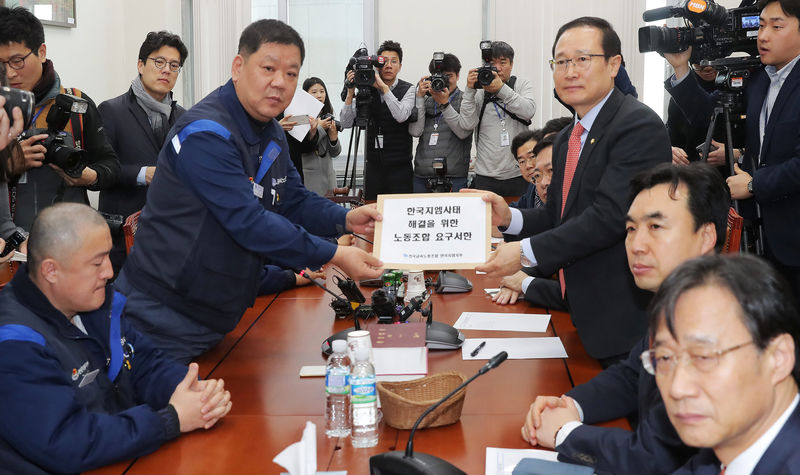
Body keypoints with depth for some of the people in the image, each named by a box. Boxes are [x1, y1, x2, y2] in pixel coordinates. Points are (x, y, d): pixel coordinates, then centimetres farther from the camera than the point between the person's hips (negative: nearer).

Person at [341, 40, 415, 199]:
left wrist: (384, 87, -20)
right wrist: (351, 92, -9)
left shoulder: (407, 90, -1)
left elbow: (401, 116, -20)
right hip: (373, 164, 3)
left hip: (399, 166, -2)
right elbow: (346, 123, 1)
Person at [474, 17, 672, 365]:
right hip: (581, 313, 8)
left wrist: (526, 252, -21)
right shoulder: (566, 140, 15)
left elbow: (610, 215, -23)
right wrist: (510, 218, -3)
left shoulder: (639, 127, -15)